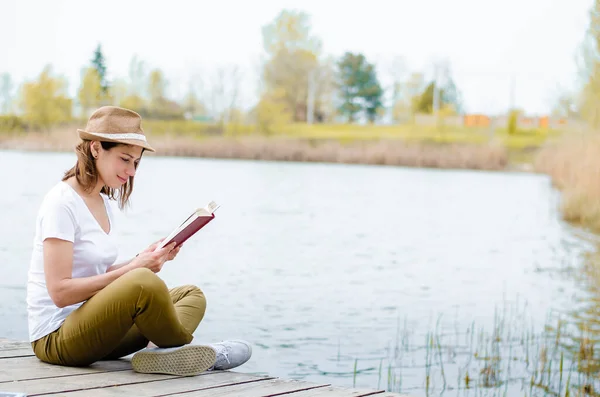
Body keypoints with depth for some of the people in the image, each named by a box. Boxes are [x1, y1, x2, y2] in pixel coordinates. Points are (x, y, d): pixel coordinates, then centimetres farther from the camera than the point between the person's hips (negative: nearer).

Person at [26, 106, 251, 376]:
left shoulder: (102, 201, 14)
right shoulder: (61, 203, -14)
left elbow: (99, 274, 12)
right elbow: (60, 292, -21)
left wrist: (143, 260, -4)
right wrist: (132, 269, -21)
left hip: (91, 326, 10)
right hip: (55, 338, -10)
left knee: (192, 295, 3)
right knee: (144, 283, -34)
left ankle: (157, 352, -26)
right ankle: (182, 349, -10)